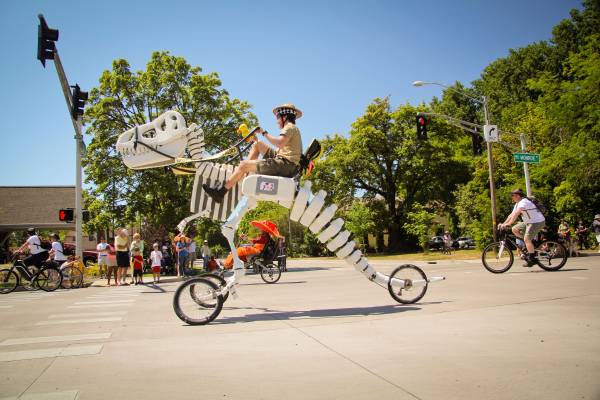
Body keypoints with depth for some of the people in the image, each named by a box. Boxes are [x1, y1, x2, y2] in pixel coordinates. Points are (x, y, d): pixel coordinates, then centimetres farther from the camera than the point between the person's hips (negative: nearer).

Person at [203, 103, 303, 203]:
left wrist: (264, 133, -12)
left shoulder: (290, 127, -5)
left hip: (286, 164, -10)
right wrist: (256, 140, 16)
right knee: (257, 144, 15)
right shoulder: (292, 128, 26)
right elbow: (281, 148, 19)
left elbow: (280, 144, -26)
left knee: (243, 165, -8)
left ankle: (220, 191, -1)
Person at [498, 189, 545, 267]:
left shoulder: (524, 202, -20)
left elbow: (516, 213, -33)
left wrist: (508, 224, -37)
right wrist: (503, 224, 0)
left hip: (538, 222, -10)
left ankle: (532, 259, -10)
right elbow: (512, 215, 10)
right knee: (514, 229, 5)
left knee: (527, 239, -17)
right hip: (529, 222, 10)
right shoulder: (518, 204, 12)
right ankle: (531, 247, 10)